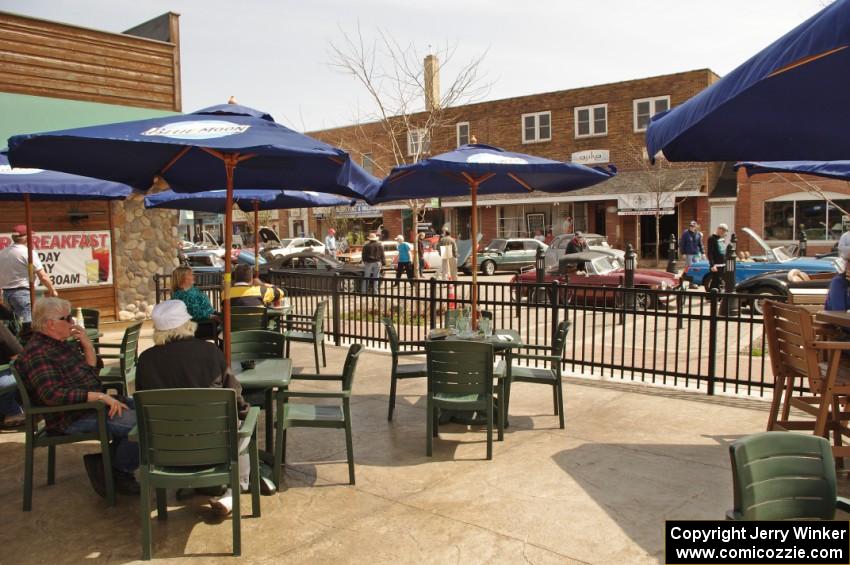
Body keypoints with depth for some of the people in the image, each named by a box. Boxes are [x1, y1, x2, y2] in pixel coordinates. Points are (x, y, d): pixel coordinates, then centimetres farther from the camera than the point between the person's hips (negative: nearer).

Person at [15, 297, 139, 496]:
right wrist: (100, 396, -29)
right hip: (73, 417, -10)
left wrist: (87, 346, 3)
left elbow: (92, 373, 19)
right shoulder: (37, 353, -16)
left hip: (92, 403, 10)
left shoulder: (63, 344, 14)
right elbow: (53, 394, -28)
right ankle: (117, 471, 1)